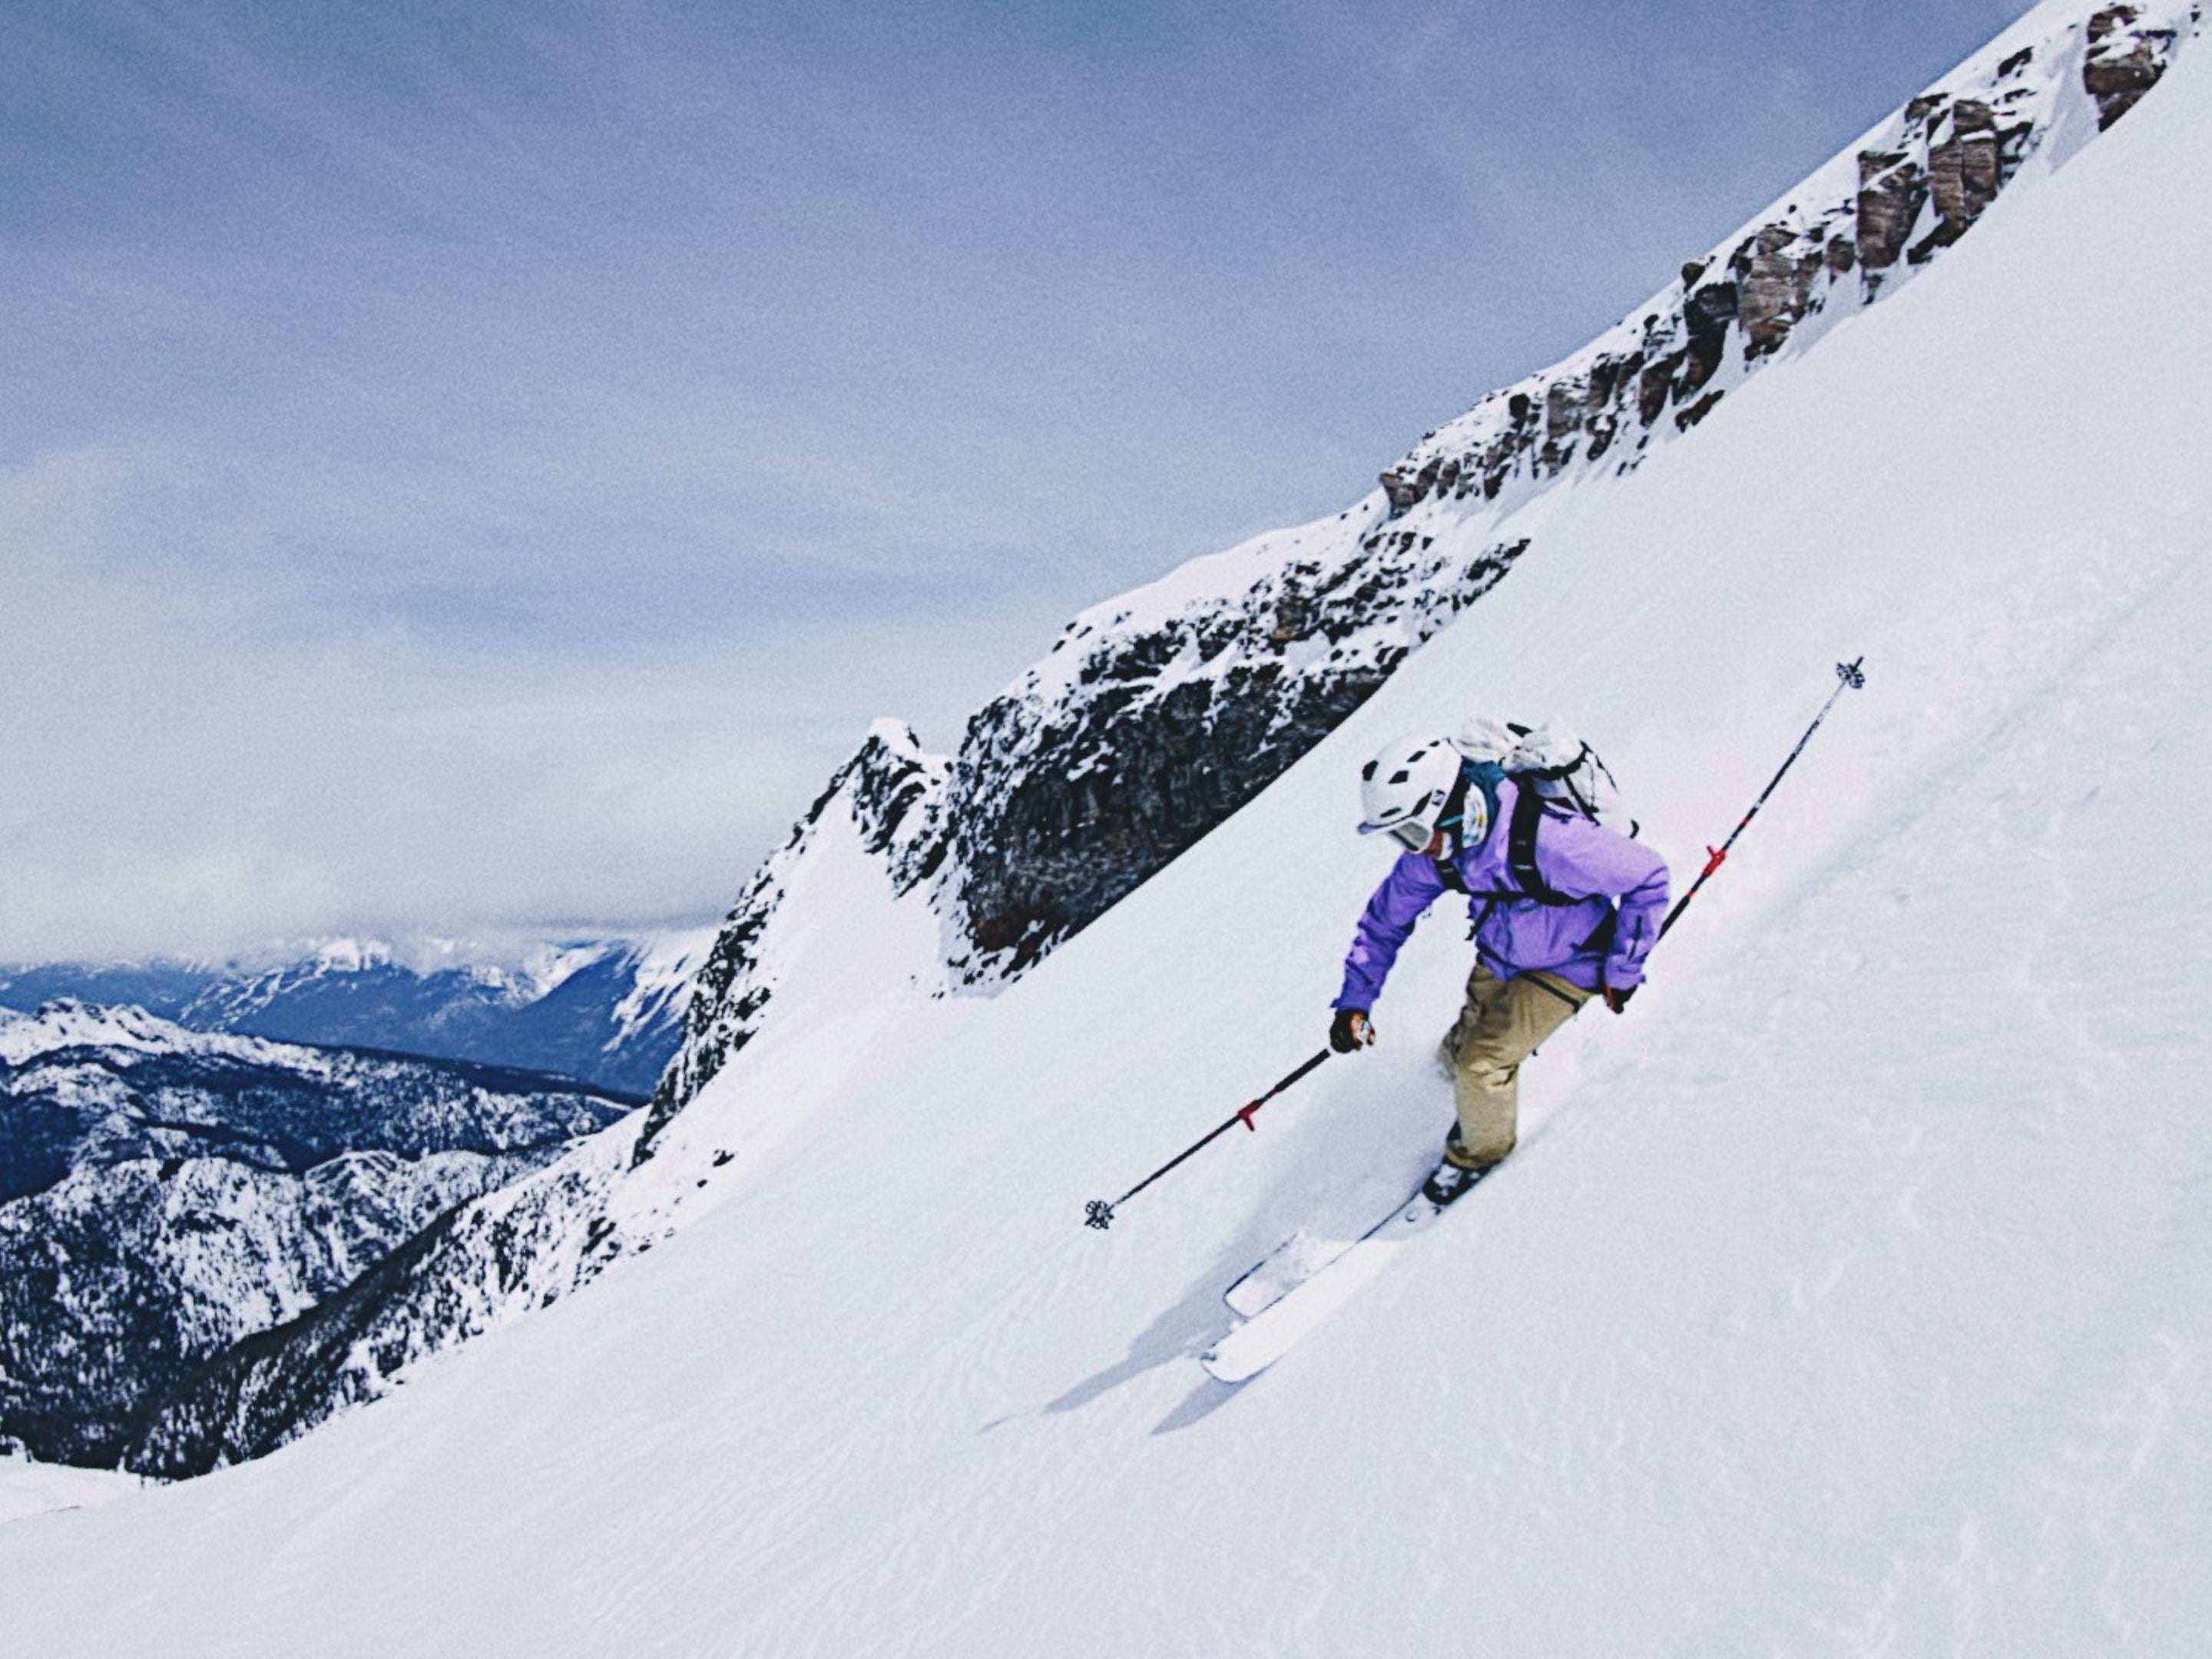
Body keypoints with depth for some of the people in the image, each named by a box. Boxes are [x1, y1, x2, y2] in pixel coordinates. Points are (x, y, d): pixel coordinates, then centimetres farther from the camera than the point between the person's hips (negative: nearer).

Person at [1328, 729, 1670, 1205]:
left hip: (1567, 965, -5)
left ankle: (1481, 1152, 18)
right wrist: (1355, 999, -13)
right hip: (1499, 957, 6)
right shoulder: (1436, 844, -21)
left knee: (1483, 1064, -12)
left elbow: (1647, 876, -27)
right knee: (1460, 1053, 7)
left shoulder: (1545, 840, -41)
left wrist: (1622, 970, -19)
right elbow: (1385, 920, -4)